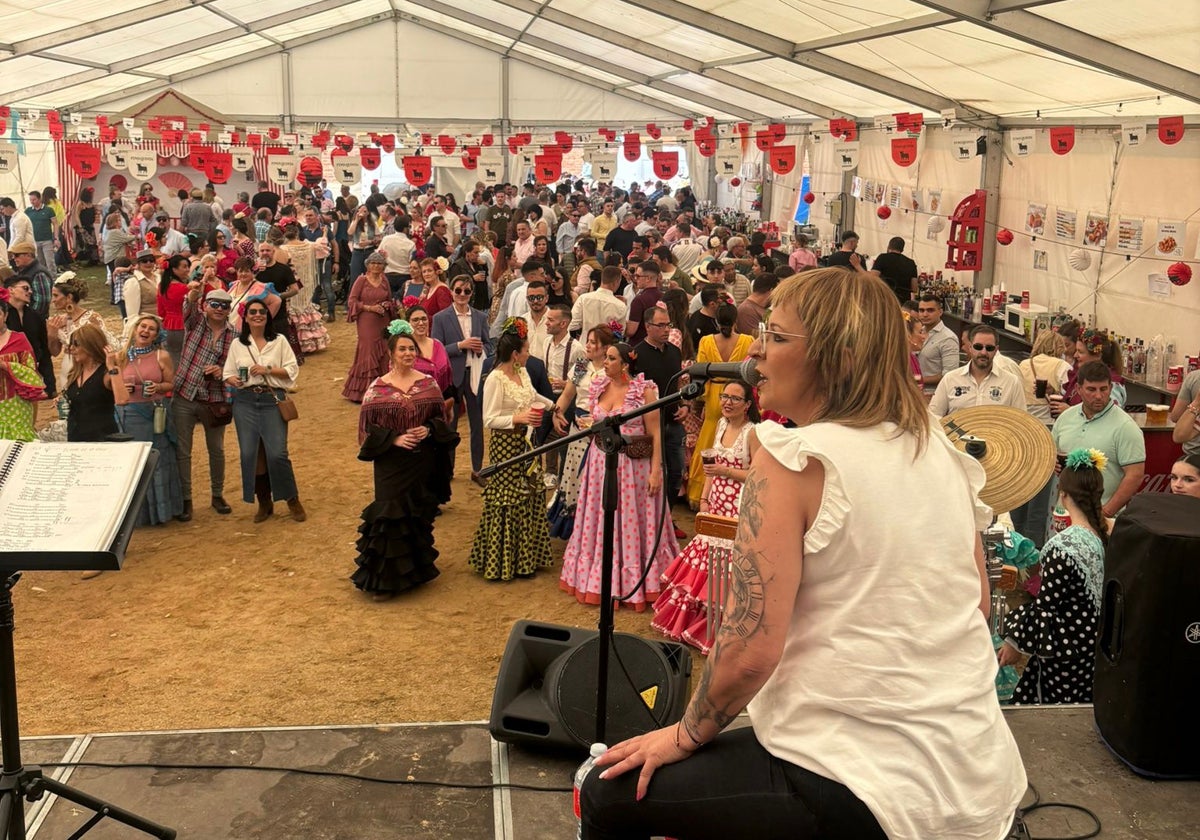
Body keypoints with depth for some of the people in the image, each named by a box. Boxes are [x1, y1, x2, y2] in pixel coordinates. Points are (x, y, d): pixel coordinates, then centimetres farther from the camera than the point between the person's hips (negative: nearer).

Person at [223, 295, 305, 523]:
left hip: (273, 399, -2)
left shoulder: (279, 341, 5)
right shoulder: (237, 344, 9)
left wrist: (268, 370, -12)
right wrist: (234, 380, -14)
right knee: (249, 453, -1)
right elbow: (228, 374, 8)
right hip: (245, 401, 2)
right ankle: (264, 502, 16)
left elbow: (292, 369, 1)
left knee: (277, 453, -11)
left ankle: (292, 500, 9)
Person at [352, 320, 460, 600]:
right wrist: (394, 439, -16)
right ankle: (384, 580, 7)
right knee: (390, 516, -4)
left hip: (422, 464, 3)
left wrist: (429, 430, -11)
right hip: (391, 465, -3)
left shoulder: (428, 384, 2)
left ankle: (416, 570, 28)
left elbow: (441, 419, 9)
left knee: (419, 516, 11)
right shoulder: (377, 388, -5)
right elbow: (368, 428, -4)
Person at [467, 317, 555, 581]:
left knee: (530, 498, 13)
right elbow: (489, 420, -19)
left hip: (525, 445, 8)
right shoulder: (495, 379, -19)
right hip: (506, 446, -8)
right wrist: (518, 418, -28)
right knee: (506, 502, 0)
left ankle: (524, 556, 26)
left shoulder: (523, 372, 5)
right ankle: (503, 562, 12)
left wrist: (553, 405, 34)